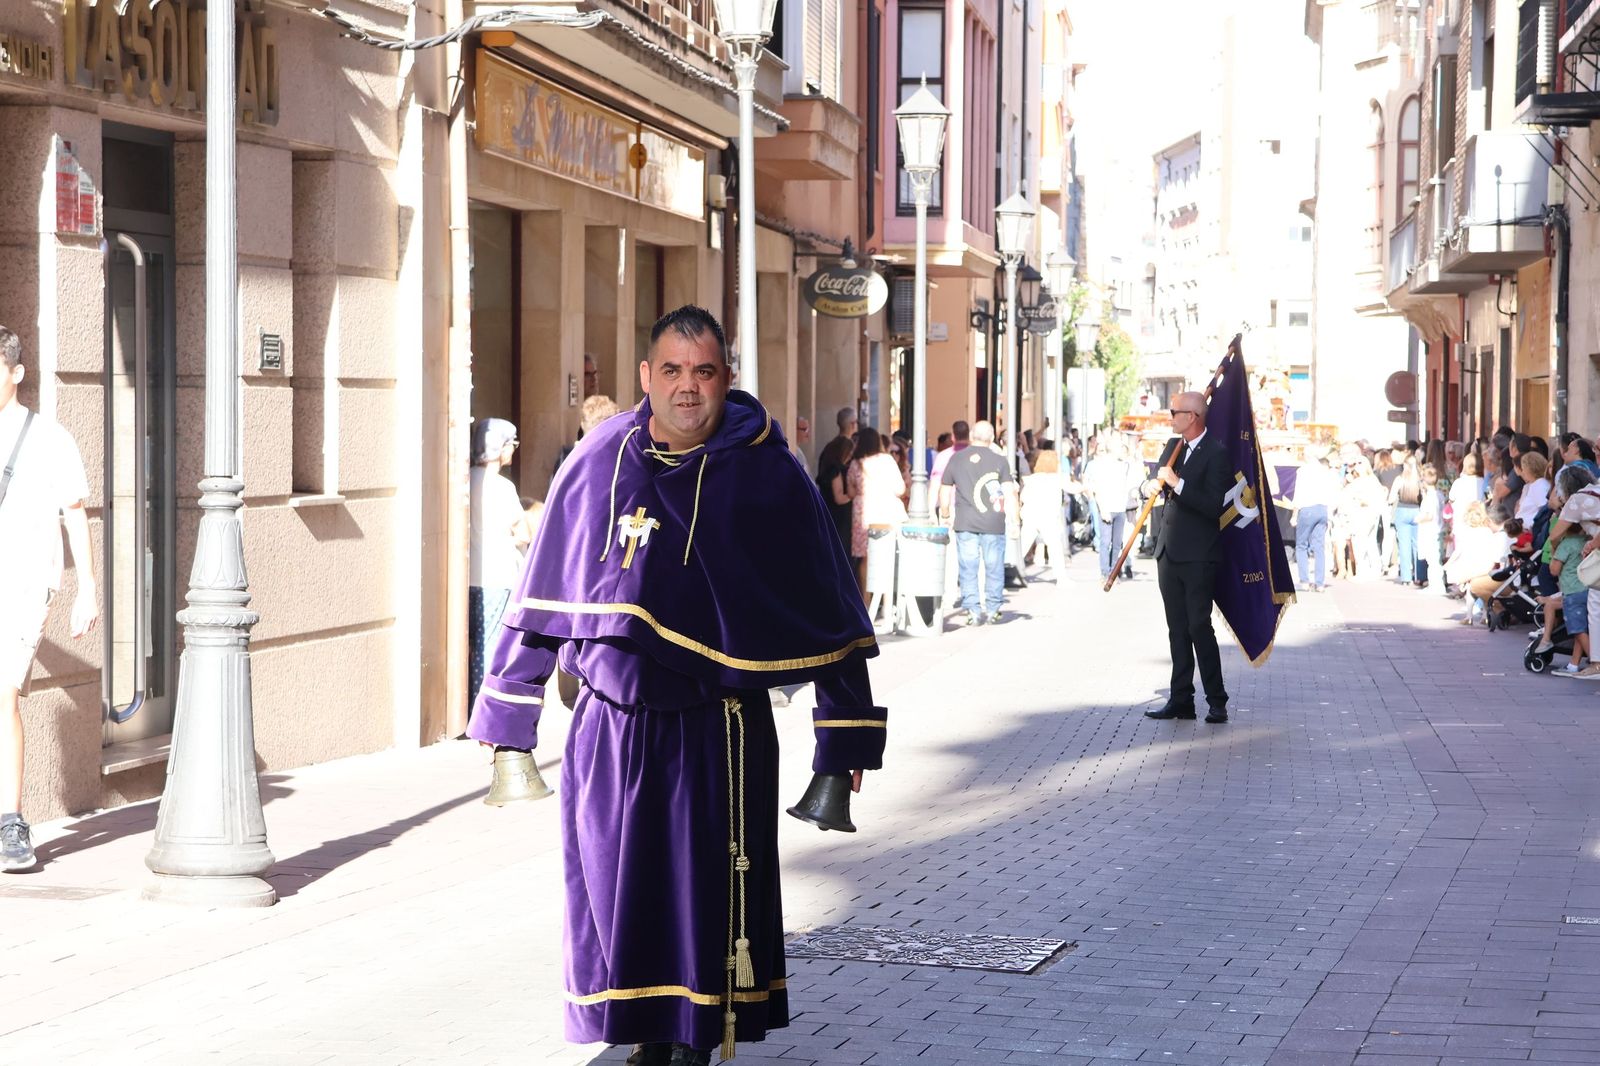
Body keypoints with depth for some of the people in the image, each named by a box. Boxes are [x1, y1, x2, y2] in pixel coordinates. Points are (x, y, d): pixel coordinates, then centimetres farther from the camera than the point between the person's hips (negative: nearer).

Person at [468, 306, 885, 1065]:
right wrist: (505, 711, 12)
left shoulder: (768, 474, -3)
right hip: (610, 725, 3)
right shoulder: (599, 463, 4)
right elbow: (543, 596, 12)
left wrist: (846, 733, 1)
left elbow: (826, 612, 1)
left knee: (711, 895, 0)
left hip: (717, 735, -3)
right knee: (616, 892, 6)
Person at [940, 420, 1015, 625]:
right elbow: (1009, 492, -3)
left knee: (968, 568, 4)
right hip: (993, 523, -1)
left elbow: (944, 491, 10)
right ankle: (992, 609, 14)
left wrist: (946, 516, 23)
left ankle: (973, 610, 0)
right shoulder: (999, 460, 1)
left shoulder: (956, 460, 6)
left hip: (965, 523, 1)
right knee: (994, 567, 9)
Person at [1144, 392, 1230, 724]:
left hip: (1198, 555, -8)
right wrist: (1159, 484, 1)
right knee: (1177, 629, 10)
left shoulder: (1216, 453, -11)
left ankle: (1216, 702, -2)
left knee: (1199, 626, -9)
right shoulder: (1173, 446, 13)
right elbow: (1158, 482, 24)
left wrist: (1177, 484, -22)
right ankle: (1181, 700, 14)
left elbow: (1214, 506, -19)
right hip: (1169, 552, 8)